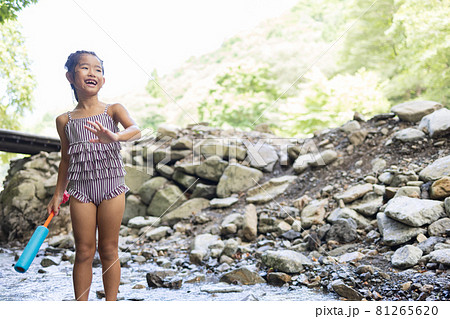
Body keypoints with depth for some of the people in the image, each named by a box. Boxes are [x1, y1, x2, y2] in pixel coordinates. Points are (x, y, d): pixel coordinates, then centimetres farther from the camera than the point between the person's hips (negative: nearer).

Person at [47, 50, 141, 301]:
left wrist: (114, 136, -40)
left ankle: (111, 302, 17)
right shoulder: (65, 121, 5)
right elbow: (66, 159, 14)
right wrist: (58, 194, 17)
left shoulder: (113, 110, 0)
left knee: (109, 250, 7)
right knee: (84, 252, 6)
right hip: (81, 189, 1)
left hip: (111, 186, -1)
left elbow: (136, 129, -19)